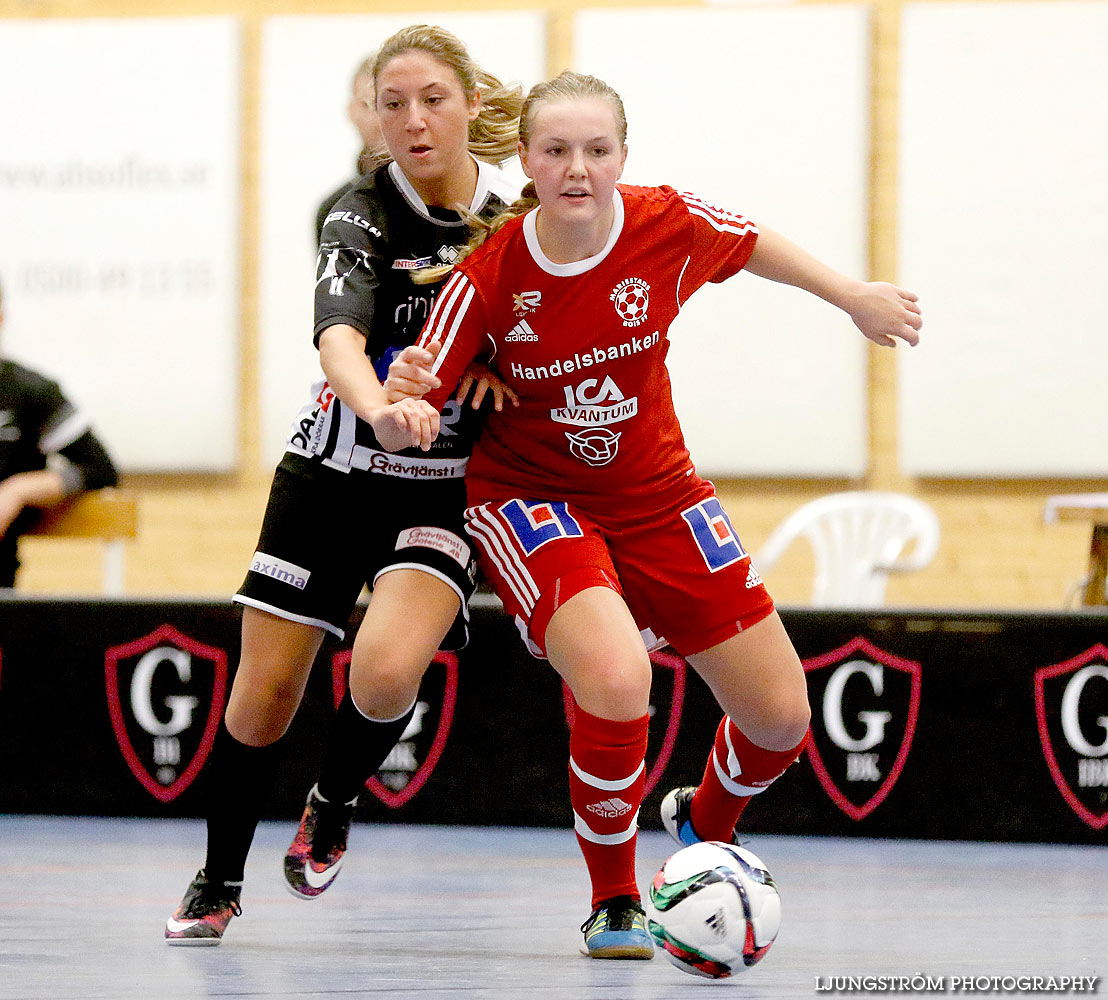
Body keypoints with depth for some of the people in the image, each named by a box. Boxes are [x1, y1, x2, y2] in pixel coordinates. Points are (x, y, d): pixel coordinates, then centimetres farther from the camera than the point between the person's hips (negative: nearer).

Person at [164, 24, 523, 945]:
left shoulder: (514, 213, -5)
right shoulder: (365, 216, -15)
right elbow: (339, 336, -34)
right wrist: (381, 411, -55)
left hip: (445, 490, 1)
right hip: (333, 474, -1)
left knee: (386, 671, -24)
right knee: (265, 694, 1)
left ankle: (334, 804, 9)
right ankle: (218, 883, 23)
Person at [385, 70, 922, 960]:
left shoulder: (670, 227, -17)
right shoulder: (489, 276, -22)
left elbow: (752, 244, 6)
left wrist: (856, 298, 15)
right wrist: (403, 398, -41)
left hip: (656, 496, 4)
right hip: (527, 496, -4)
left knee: (781, 716, 3)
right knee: (616, 683, -31)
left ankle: (705, 820, 40)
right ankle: (614, 903, -5)